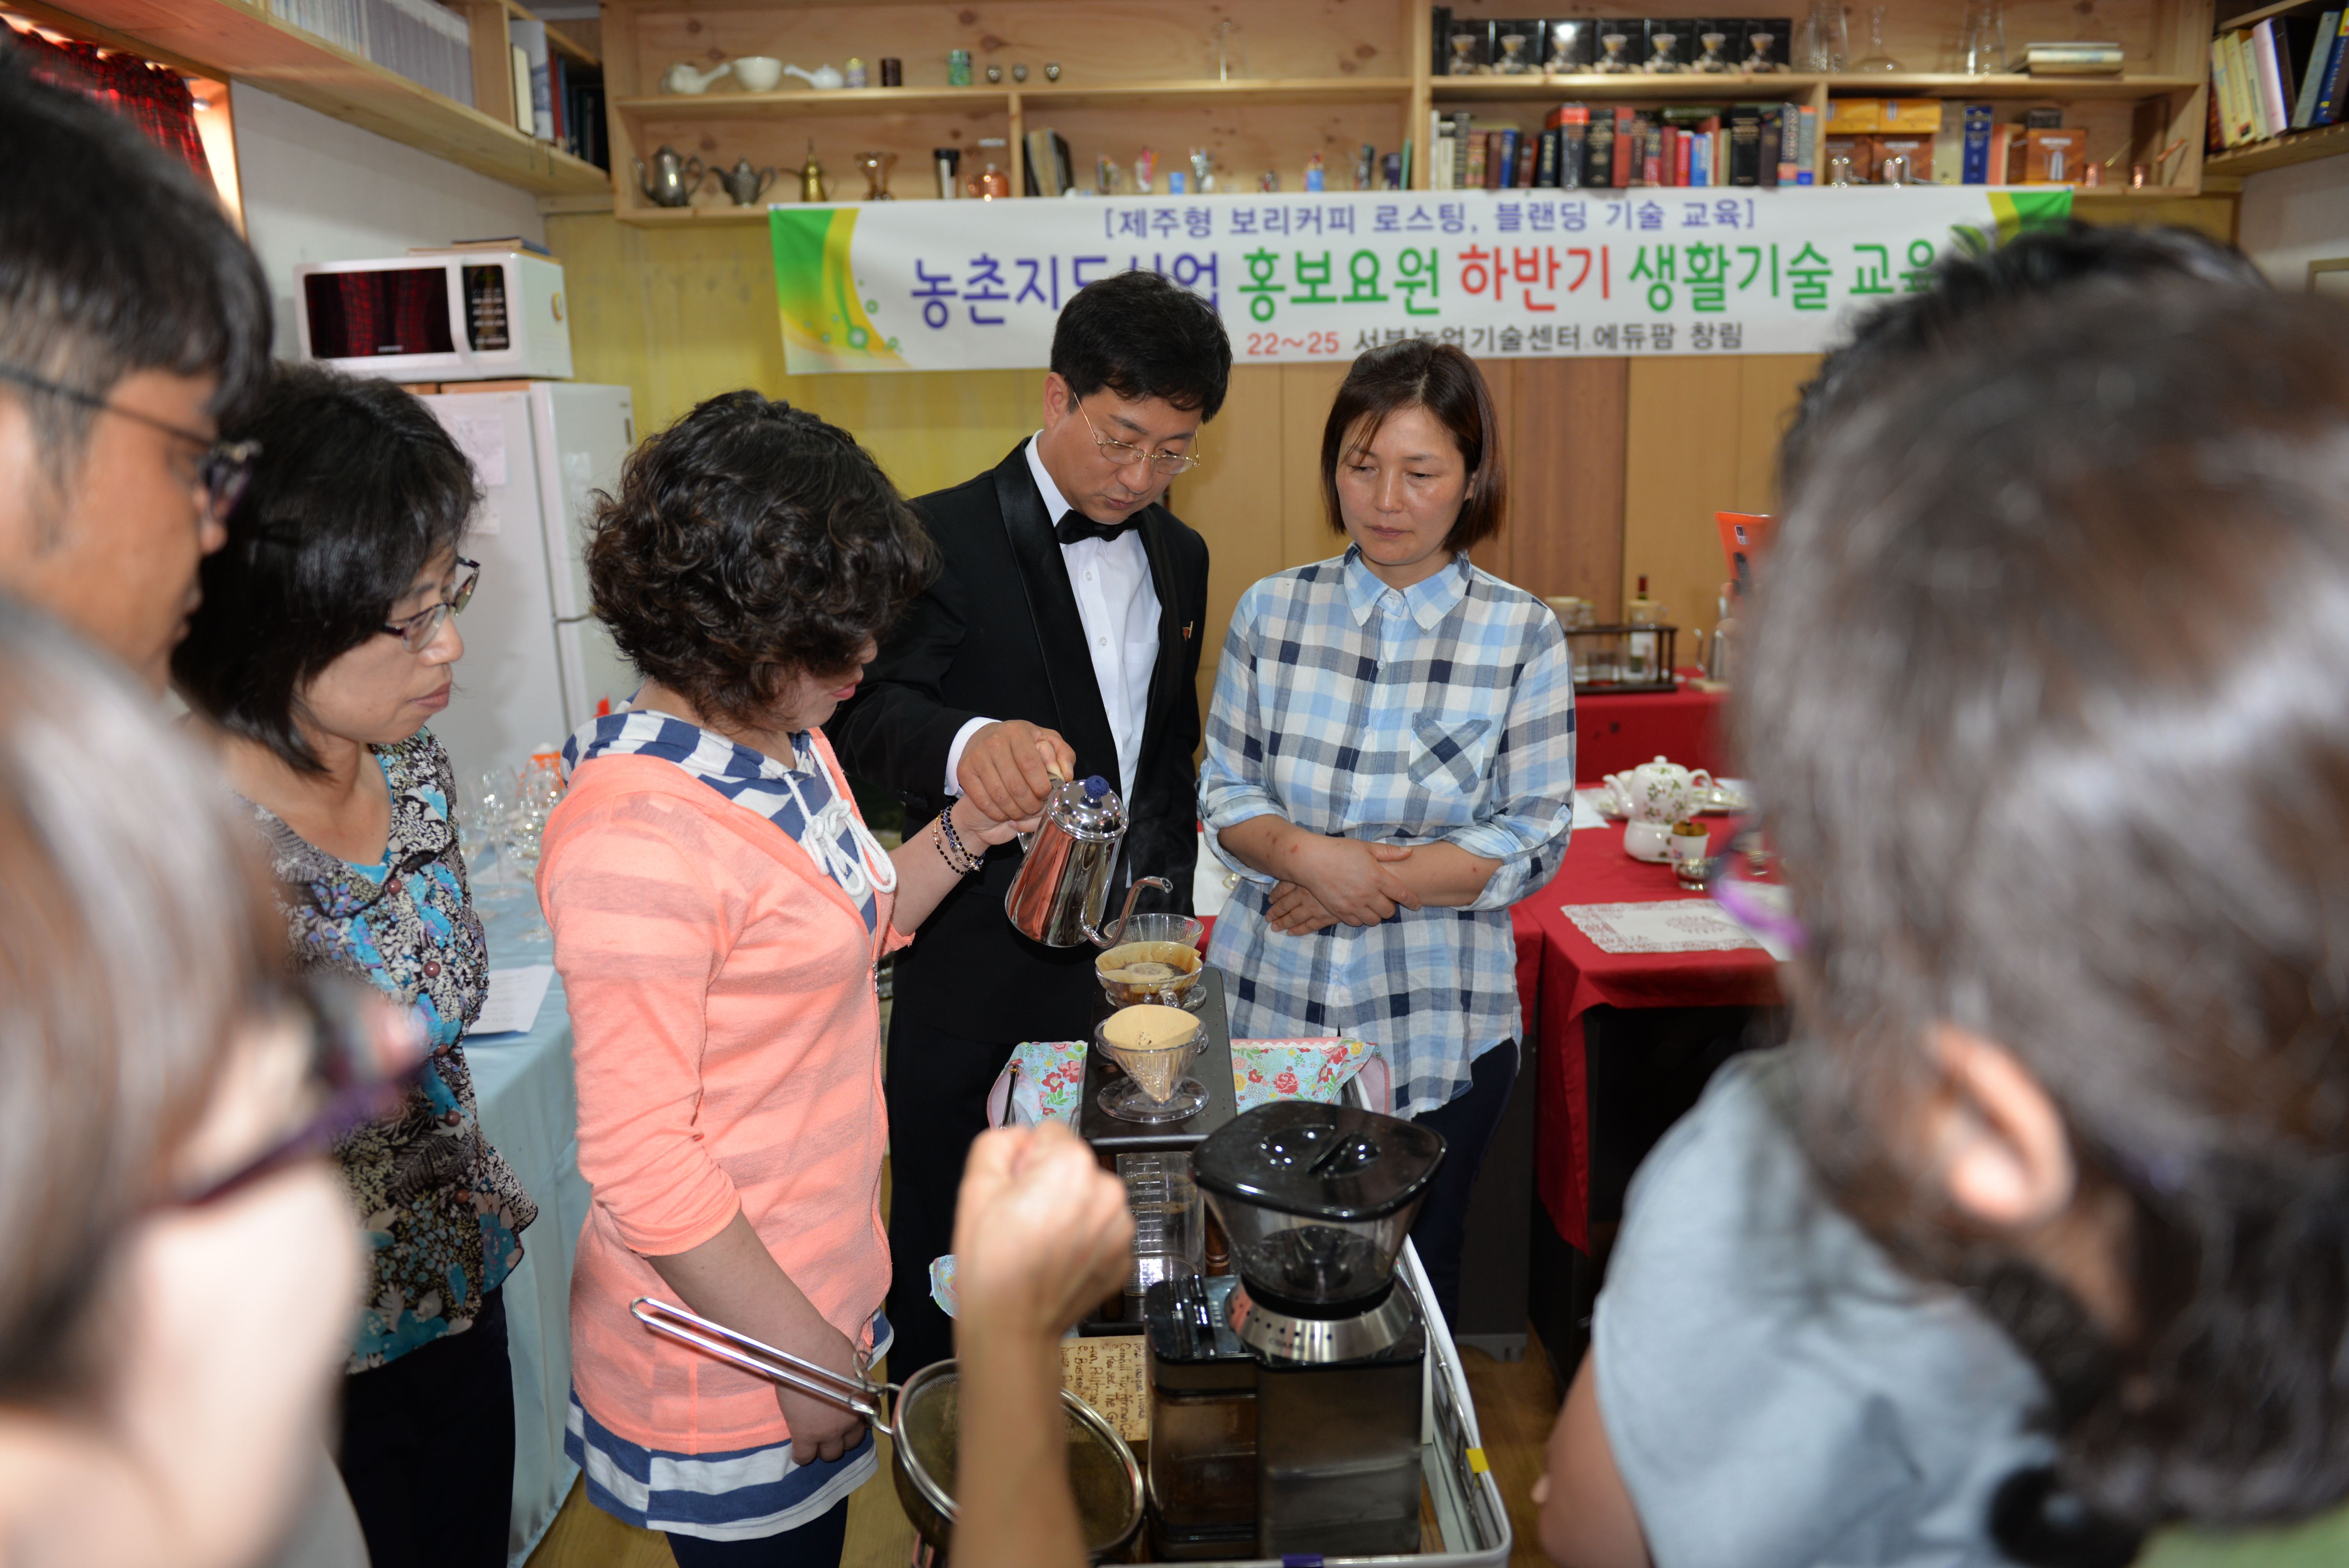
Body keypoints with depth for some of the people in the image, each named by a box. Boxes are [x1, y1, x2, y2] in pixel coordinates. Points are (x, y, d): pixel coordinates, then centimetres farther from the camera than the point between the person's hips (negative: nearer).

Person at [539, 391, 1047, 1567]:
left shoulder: (787, 741, 1)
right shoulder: (637, 835, -27)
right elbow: (637, 1159, -24)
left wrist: (962, 836, 0)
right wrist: (799, 1347, -17)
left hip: (824, 1282, 8)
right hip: (724, 1352, -8)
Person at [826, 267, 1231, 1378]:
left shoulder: (1178, 556, 11)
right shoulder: (943, 539, -10)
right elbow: (867, 713, -22)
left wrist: (1167, 906, 10)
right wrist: (965, 743, -44)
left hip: (1125, 970, 6)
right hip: (975, 992, -5)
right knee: (950, 1271, 12)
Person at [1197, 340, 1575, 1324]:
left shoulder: (1524, 635, -5)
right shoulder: (1272, 610, 0)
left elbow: (1535, 841, -6)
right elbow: (1223, 792, 3)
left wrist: (1377, 883, -15)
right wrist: (1305, 855, -17)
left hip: (1436, 1035, -1)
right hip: (1266, 1010, 2)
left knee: (1409, 1276, 14)